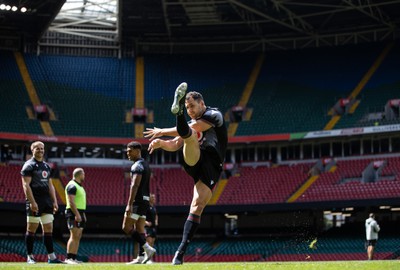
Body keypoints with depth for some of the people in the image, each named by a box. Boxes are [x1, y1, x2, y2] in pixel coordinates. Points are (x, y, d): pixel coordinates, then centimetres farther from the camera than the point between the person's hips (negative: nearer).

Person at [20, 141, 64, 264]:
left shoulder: (46, 166, 18)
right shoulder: (29, 165, -5)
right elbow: (26, 185, -13)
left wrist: (54, 201, 12)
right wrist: (32, 202, -21)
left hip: (47, 201, 7)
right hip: (35, 201, -7)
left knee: (48, 228, 5)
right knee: (32, 229, -3)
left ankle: (51, 257, 6)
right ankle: (30, 257, 3)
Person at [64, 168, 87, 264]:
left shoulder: (79, 186, 20)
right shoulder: (72, 186, -12)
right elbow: (71, 201, -20)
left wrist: (83, 214, 22)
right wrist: (77, 214, -24)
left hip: (79, 213, 10)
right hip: (74, 213, -10)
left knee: (78, 237, 7)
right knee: (74, 236, -14)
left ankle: (74, 258, 8)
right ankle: (68, 258, -16)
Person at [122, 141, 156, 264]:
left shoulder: (137, 165, -12)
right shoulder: (145, 164, 20)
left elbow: (135, 185, -21)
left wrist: (129, 204, -26)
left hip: (138, 200, -10)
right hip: (145, 200, 10)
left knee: (126, 228, -9)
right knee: (139, 229, 7)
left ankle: (148, 248, -16)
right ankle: (141, 257, 3)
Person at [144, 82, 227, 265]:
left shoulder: (214, 114, 5)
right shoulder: (193, 123, 27)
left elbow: (192, 127, -9)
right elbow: (175, 145, 20)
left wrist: (162, 132, -7)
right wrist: (161, 142, -2)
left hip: (211, 165, -5)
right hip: (193, 162, 5)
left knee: (197, 207, -16)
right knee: (189, 135, -24)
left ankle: (181, 251, -18)